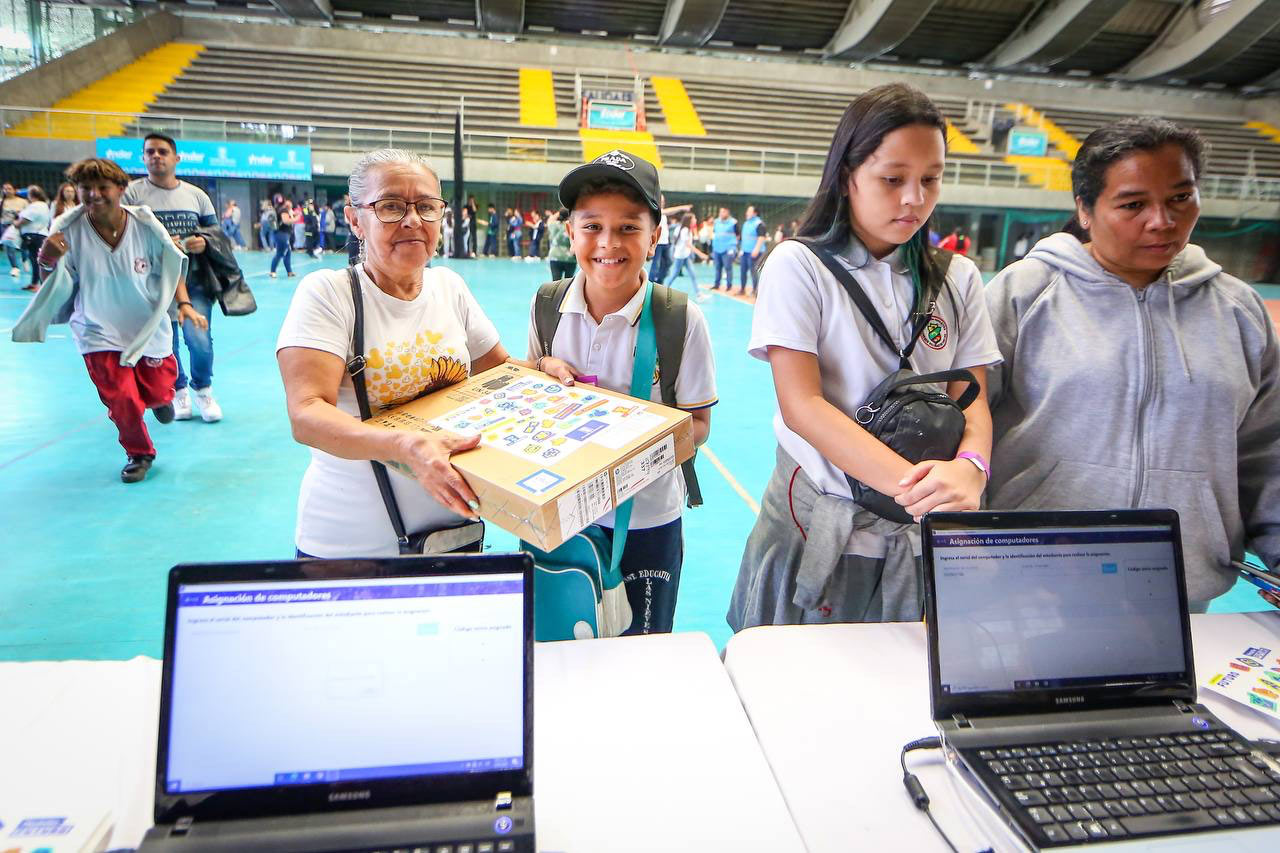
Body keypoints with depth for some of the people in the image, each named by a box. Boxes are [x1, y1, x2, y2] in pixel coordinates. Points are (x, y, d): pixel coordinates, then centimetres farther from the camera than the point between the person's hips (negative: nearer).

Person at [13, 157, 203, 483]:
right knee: (121, 398, -9)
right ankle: (139, 454, 19)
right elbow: (59, 289, -5)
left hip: (150, 329, 1)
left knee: (158, 393, 9)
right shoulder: (67, 230, -13)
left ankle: (159, 399, 50)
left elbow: (173, 269, 0)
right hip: (100, 332, 0)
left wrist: (184, 303, -13)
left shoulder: (146, 225, -13)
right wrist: (49, 262, -24)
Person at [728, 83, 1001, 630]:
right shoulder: (799, 265, -6)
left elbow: (971, 396, 0)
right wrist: (908, 482, -29)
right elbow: (801, 405, -16)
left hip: (922, 540, 4)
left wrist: (969, 467, -24)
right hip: (815, 534, -3)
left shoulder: (957, 278, 6)